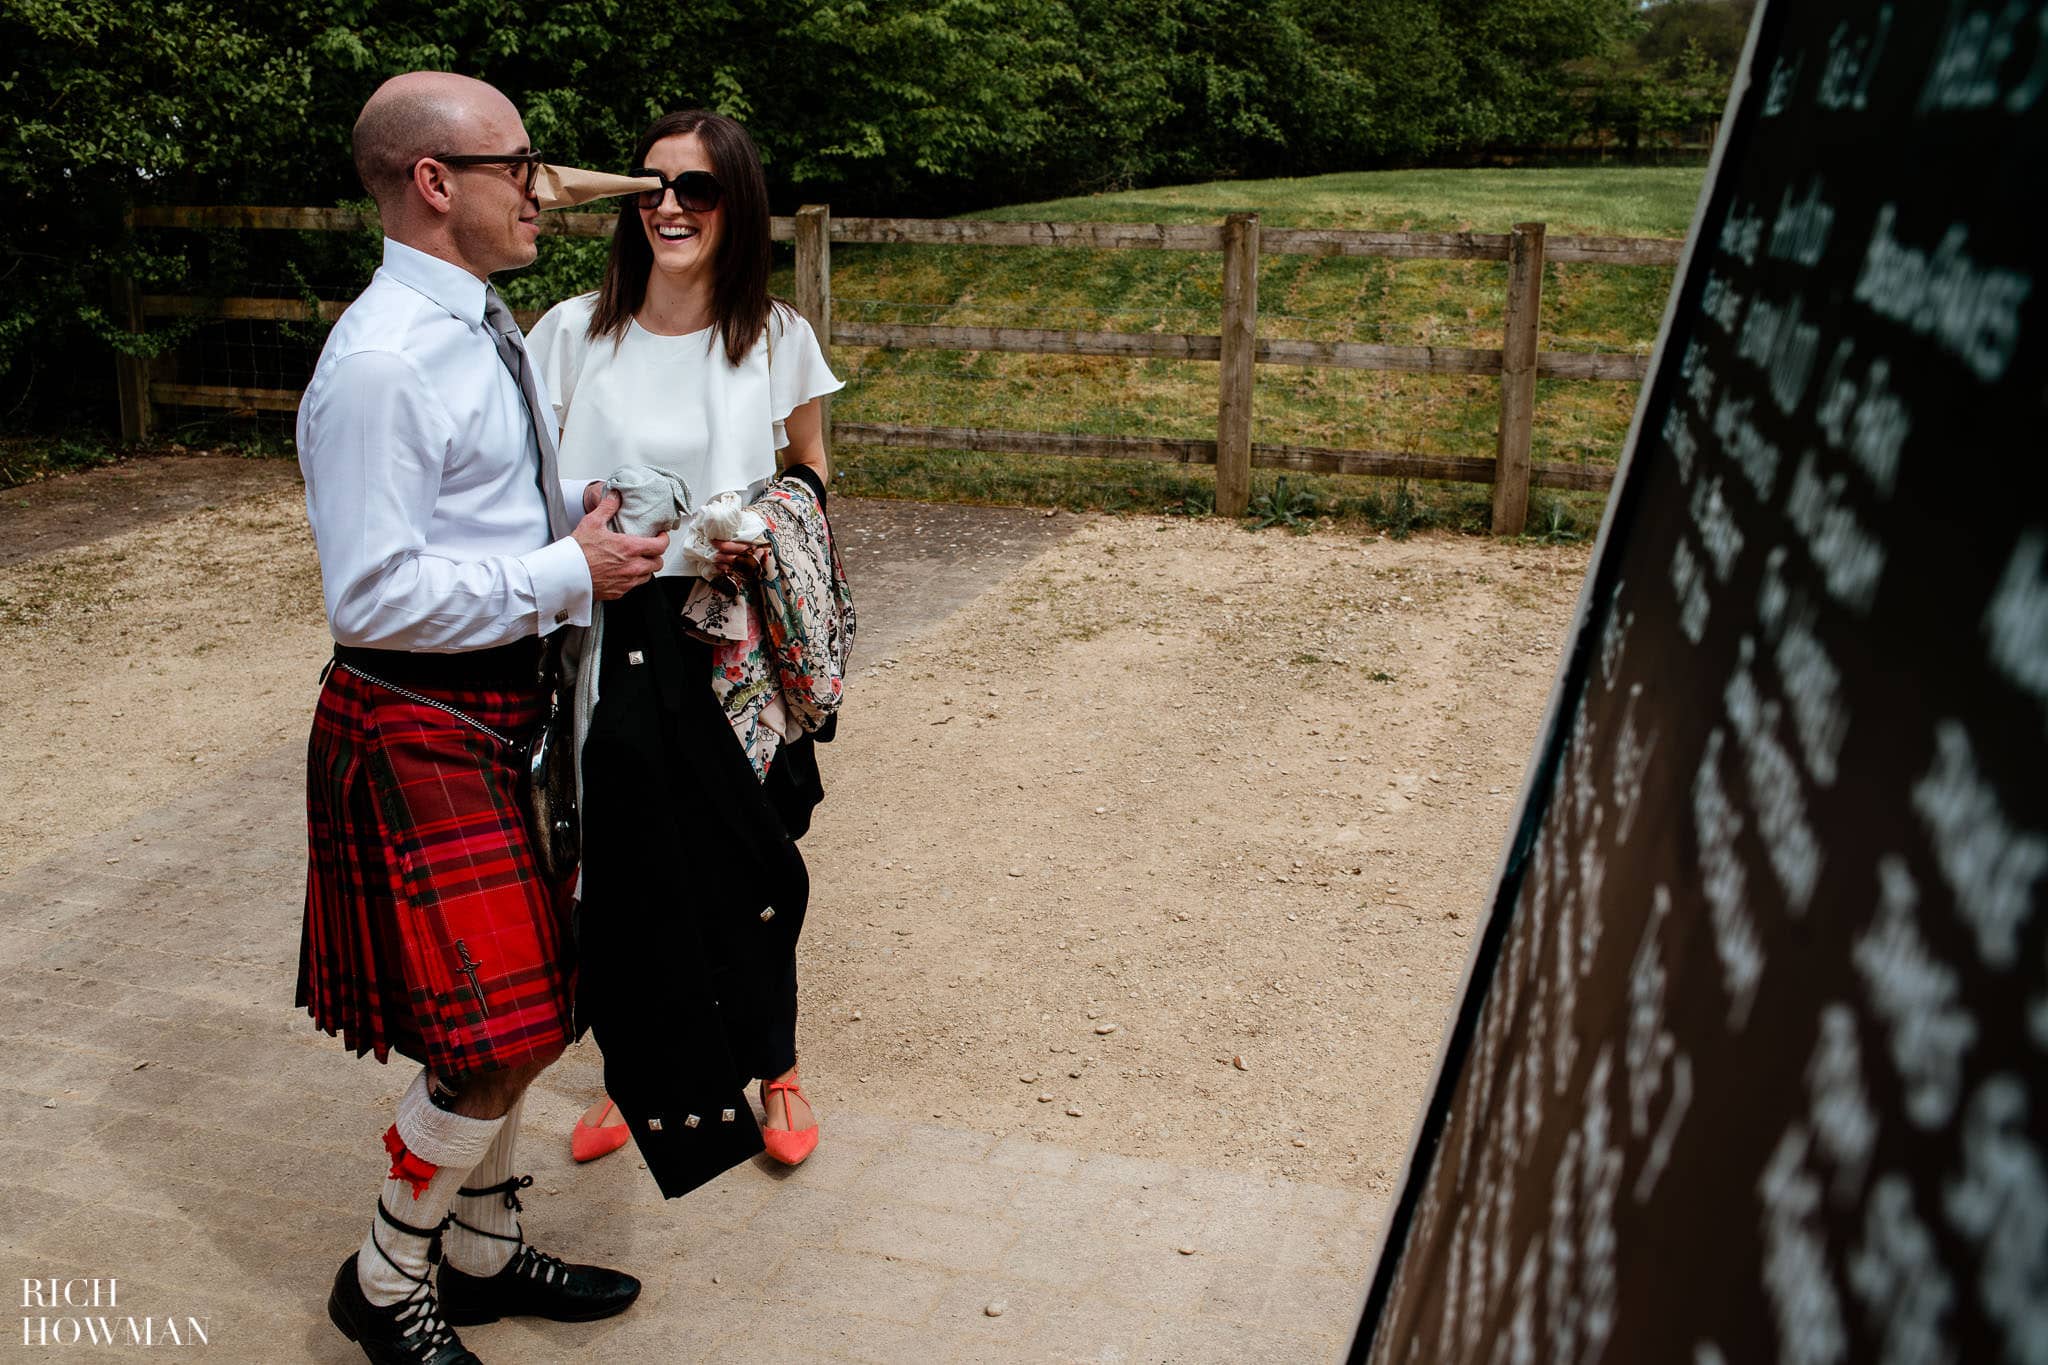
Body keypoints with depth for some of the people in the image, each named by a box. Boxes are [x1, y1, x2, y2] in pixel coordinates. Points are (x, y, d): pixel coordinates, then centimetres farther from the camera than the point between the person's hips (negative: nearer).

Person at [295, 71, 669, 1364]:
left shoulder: (494, 329, 11)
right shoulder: (380, 362, -19)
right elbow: (374, 595, -23)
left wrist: (615, 544, 7)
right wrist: (568, 576, -19)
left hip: (510, 710, 9)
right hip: (418, 731, -9)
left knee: (513, 1021, 18)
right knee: (494, 1040, -3)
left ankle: (487, 1253, 37)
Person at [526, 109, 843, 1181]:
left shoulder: (776, 337, 1)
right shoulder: (576, 331, -2)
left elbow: (810, 463, 15)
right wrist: (584, 505, -16)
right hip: (614, 639, 0)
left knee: (750, 862, 6)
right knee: (618, 863, 7)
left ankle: (773, 1069, 30)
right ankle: (632, 1075, 31)